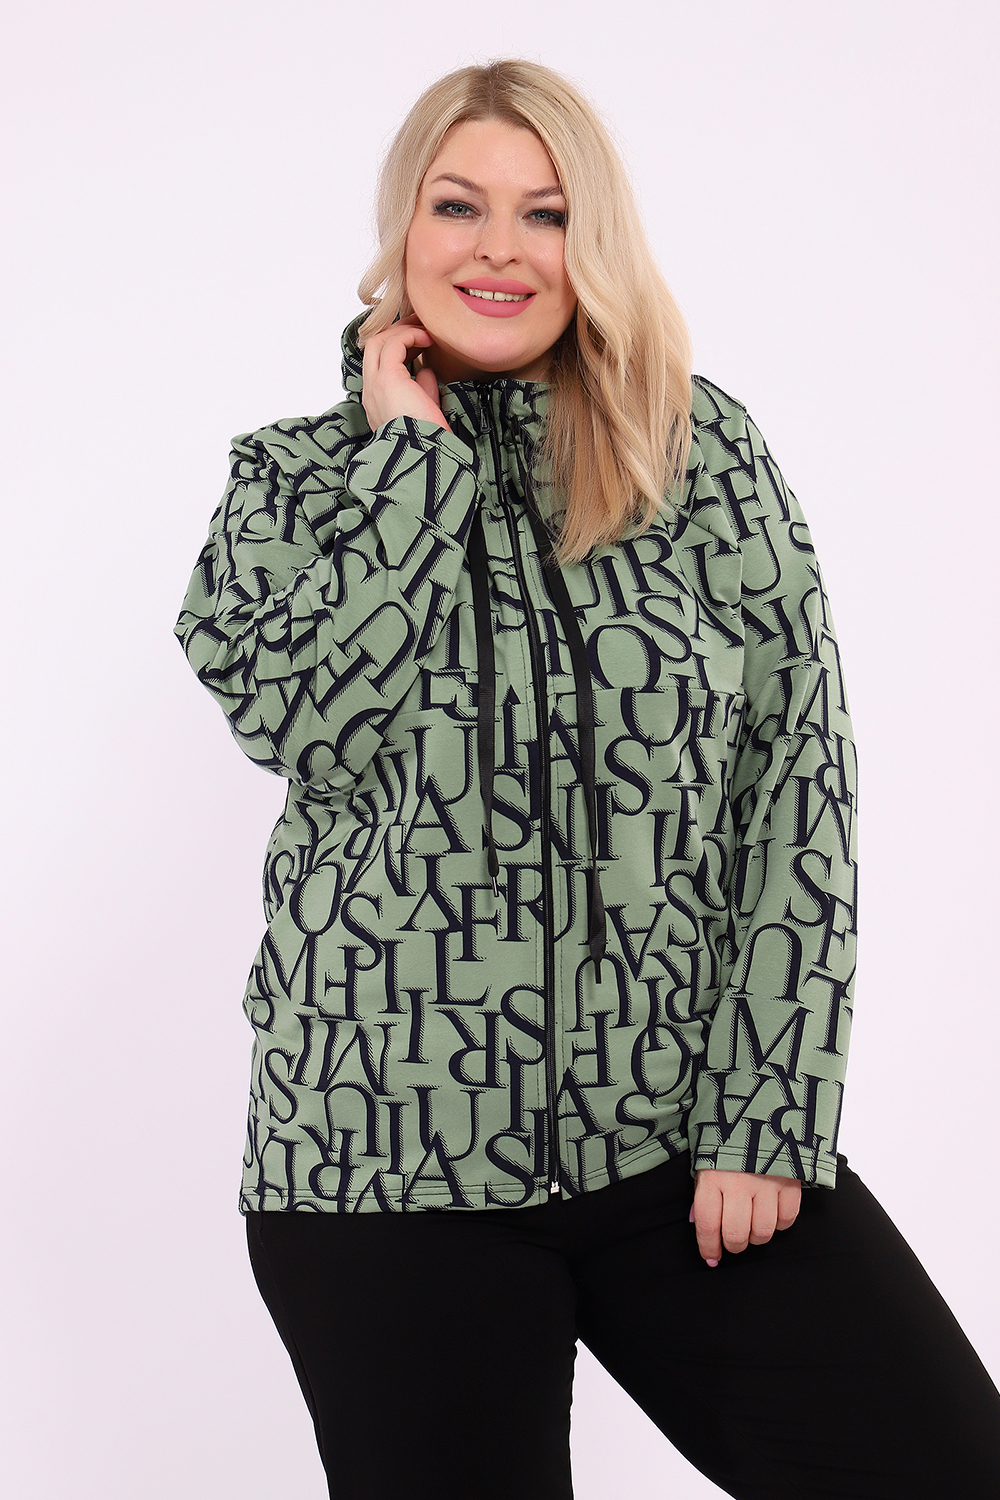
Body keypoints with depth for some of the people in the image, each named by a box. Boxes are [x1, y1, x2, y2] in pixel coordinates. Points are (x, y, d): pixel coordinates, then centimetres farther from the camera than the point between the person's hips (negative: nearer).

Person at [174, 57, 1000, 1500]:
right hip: (387, 1165, -1)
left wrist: (769, 1108, -6)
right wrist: (417, 455, -8)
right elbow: (314, 726, -16)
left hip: (688, 1137, 1)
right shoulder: (293, 478, 4)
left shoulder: (703, 449, 4)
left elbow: (800, 776, 0)